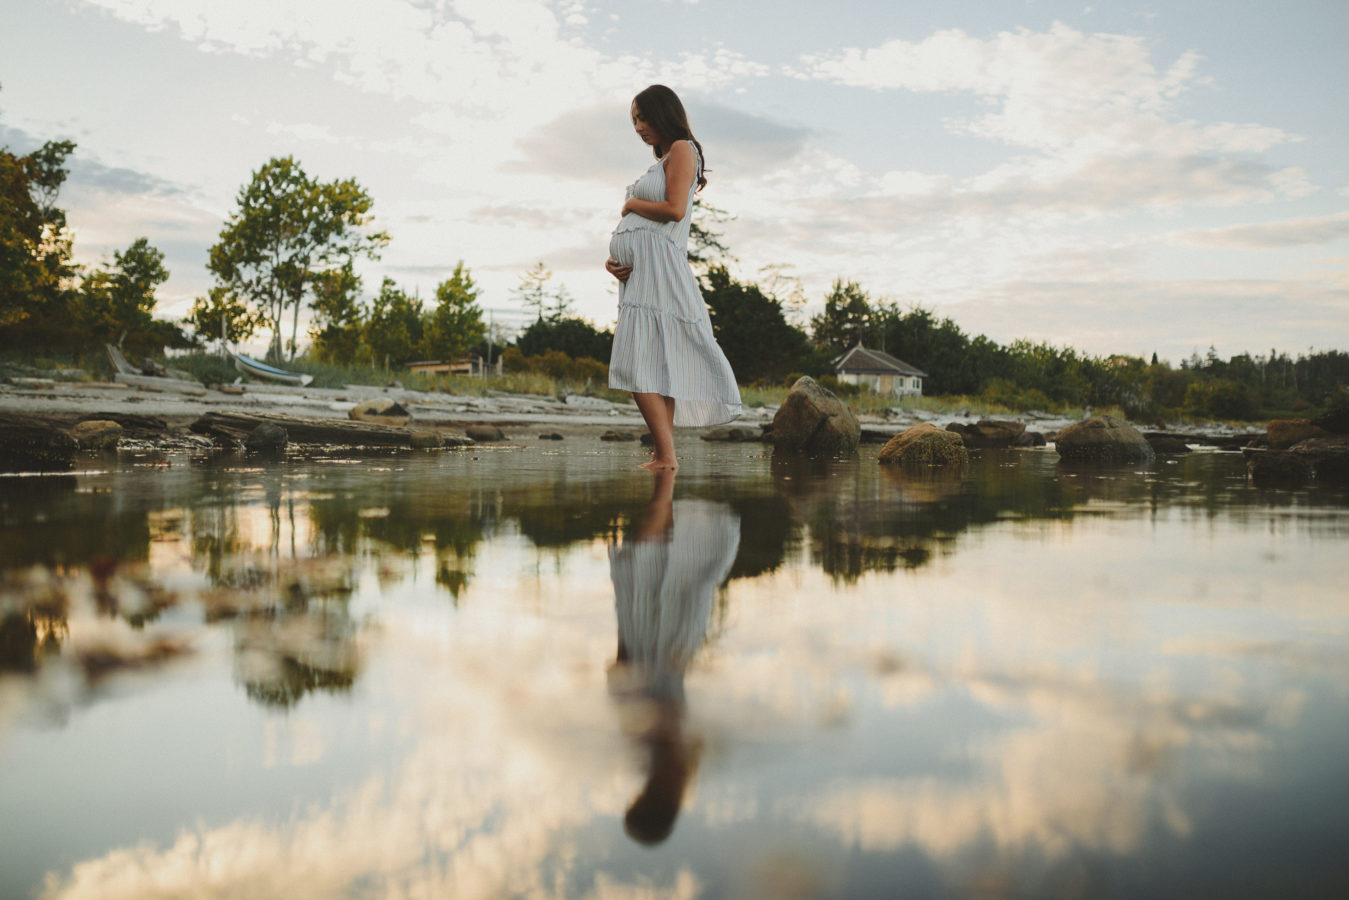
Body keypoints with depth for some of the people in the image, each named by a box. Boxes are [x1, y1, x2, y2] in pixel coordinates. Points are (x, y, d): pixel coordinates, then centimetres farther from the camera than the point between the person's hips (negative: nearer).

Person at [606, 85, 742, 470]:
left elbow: (674, 210, -15)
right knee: (654, 368, 6)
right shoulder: (661, 160, 26)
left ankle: (665, 457, -16)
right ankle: (662, 455, 7)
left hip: (659, 265, -9)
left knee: (638, 366, -17)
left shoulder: (683, 149, 0)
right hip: (639, 274, 9)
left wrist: (631, 204, 1)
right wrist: (612, 260, 5)